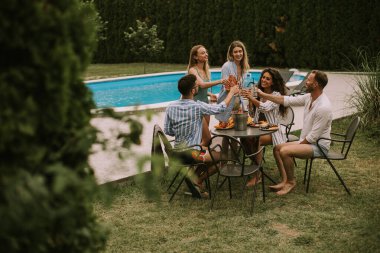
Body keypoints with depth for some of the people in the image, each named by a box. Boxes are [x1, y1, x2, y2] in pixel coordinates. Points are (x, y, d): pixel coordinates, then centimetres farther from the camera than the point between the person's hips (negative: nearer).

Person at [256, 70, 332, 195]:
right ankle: (287, 180, 7)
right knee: (277, 148, 9)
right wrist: (262, 95, 2)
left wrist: (298, 145, -11)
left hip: (318, 146, -10)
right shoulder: (309, 97, 1)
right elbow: (287, 100, 4)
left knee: (285, 151, -25)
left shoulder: (323, 107, -27)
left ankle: (291, 182, -5)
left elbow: (313, 136, -24)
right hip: (307, 141, 10)